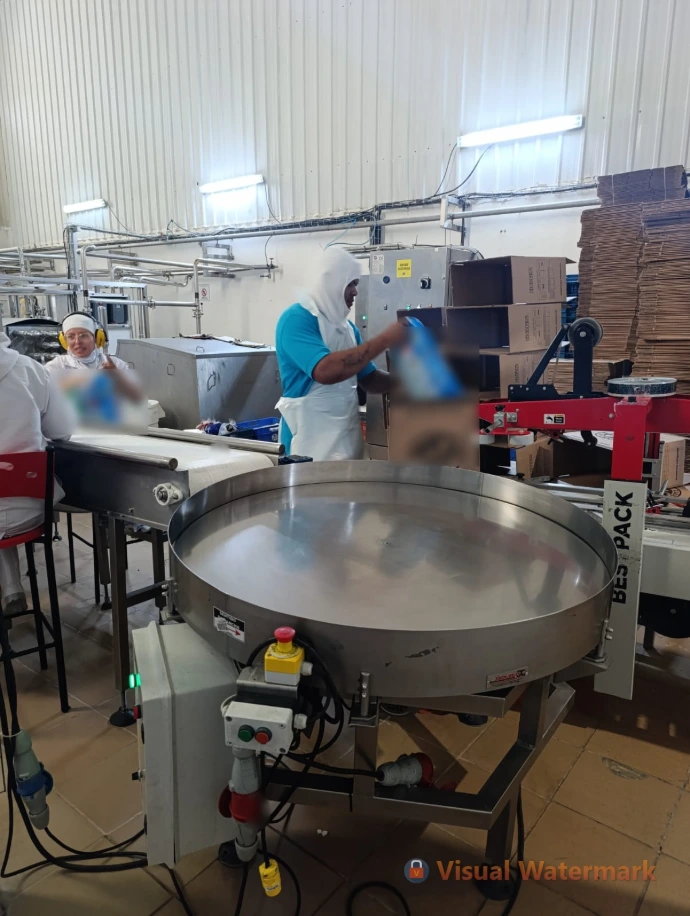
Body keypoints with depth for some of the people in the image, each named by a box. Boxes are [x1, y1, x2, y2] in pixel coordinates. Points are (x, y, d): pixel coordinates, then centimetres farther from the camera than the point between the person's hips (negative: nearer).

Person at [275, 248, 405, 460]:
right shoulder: (296, 319, -12)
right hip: (310, 443, -7)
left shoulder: (347, 326, 12)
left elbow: (370, 380, 17)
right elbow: (325, 371, -28)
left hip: (349, 437, 8)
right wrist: (385, 340, -23)